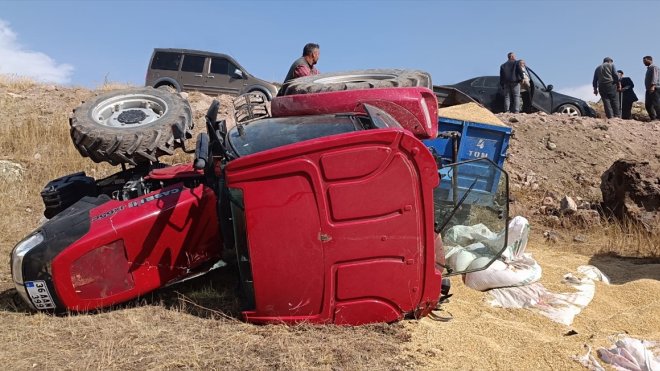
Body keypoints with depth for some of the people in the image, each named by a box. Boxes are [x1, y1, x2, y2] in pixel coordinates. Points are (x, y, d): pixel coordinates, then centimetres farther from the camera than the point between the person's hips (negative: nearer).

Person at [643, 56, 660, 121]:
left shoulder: (654, 67, -3)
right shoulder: (648, 69, 24)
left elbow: (655, 77, -18)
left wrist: (653, 86, -31)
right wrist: (649, 88, 18)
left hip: (654, 89, -9)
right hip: (649, 90, 9)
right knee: (648, 104, 4)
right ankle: (653, 118, 5)